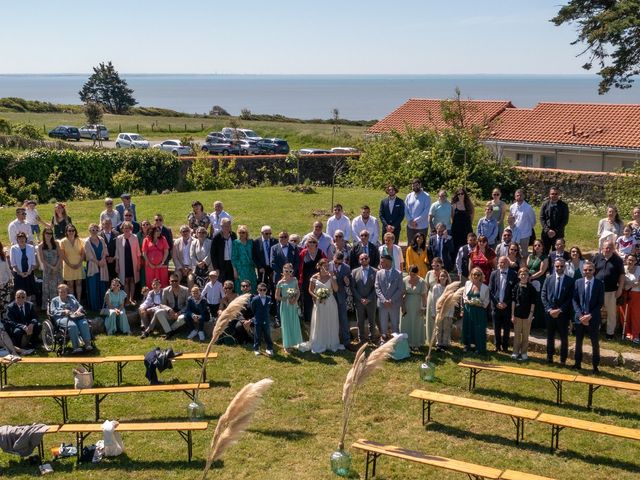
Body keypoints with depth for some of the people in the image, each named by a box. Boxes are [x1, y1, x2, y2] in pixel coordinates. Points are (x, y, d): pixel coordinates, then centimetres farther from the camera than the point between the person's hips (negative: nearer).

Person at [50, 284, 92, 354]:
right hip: (63, 318, -3)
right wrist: (63, 312, -11)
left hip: (76, 316, 3)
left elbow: (80, 306, 23)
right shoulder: (55, 300, 22)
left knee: (84, 323, -32)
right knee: (72, 325, -39)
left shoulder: (71, 297, 30)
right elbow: (53, 312, 6)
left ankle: (87, 344, -40)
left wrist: (78, 310, -2)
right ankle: (76, 347, -43)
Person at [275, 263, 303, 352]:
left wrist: (296, 299, -11)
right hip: (285, 306, -3)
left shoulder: (294, 280, 0)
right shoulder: (280, 283, -10)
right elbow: (277, 296, -6)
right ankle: (286, 345, 13)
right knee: (286, 324, 4)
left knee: (295, 324, 8)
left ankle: (293, 342, 22)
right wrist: (287, 299, -15)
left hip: (294, 305, 3)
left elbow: (298, 292, 7)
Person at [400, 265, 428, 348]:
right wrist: (403, 307, -6)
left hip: (417, 306, -1)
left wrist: (423, 307, -9)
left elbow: (424, 295, -6)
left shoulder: (421, 282, -8)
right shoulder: (404, 280, -5)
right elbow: (402, 294, -3)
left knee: (417, 324, 7)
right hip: (407, 306, 1)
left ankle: (417, 343, 17)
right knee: (406, 324, 5)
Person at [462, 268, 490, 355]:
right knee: (467, 327, 10)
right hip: (468, 309, 3)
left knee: (479, 329, -1)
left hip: (479, 311, -3)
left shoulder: (485, 287, -6)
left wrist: (480, 304, -18)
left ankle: (479, 347, 9)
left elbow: (487, 301, -1)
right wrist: (468, 301, -10)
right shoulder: (467, 283, 3)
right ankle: (467, 345, 25)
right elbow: (464, 295, 8)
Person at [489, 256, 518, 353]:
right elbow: (491, 290, 3)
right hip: (496, 305, 2)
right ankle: (497, 345, 22)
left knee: (506, 328, 7)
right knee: (496, 327, 9)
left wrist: (507, 303, -9)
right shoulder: (494, 274, 3)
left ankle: (505, 346, 19)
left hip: (507, 305, -2)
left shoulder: (513, 275, -4)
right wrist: (496, 302, -7)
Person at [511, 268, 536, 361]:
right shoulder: (516, 287, 0)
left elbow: (533, 303, -2)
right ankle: (515, 352, 15)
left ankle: (524, 353, 16)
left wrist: (531, 314, -8)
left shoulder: (531, 288, -4)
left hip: (527, 315, -1)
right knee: (517, 334, 7)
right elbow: (513, 301, 2)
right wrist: (512, 314, -1)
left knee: (525, 335, 6)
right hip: (517, 314, 1)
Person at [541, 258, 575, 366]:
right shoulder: (549, 279, 4)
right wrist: (549, 309, -9)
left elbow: (570, 298, -7)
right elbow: (543, 295, 2)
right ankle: (549, 357, 23)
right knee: (550, 336, 12)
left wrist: (560, 310, -14)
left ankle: (563, 360, 14)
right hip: (549, 312, 2)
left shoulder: (570, 281, -3)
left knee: (564, 338, 5)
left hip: (563, 314, -2)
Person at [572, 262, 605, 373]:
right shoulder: (578, 282, 0)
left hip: (593, 318, -2)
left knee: (595, 343, 7)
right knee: (578, 342, 14)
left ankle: (595, 366, 19)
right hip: (580, 317, 2)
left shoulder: (600, 284, -6)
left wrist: (590, 315, -16)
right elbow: (574, 301, -1)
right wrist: (580, 315, -13)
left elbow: (600, 303, -7)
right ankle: (578, 363, 28)